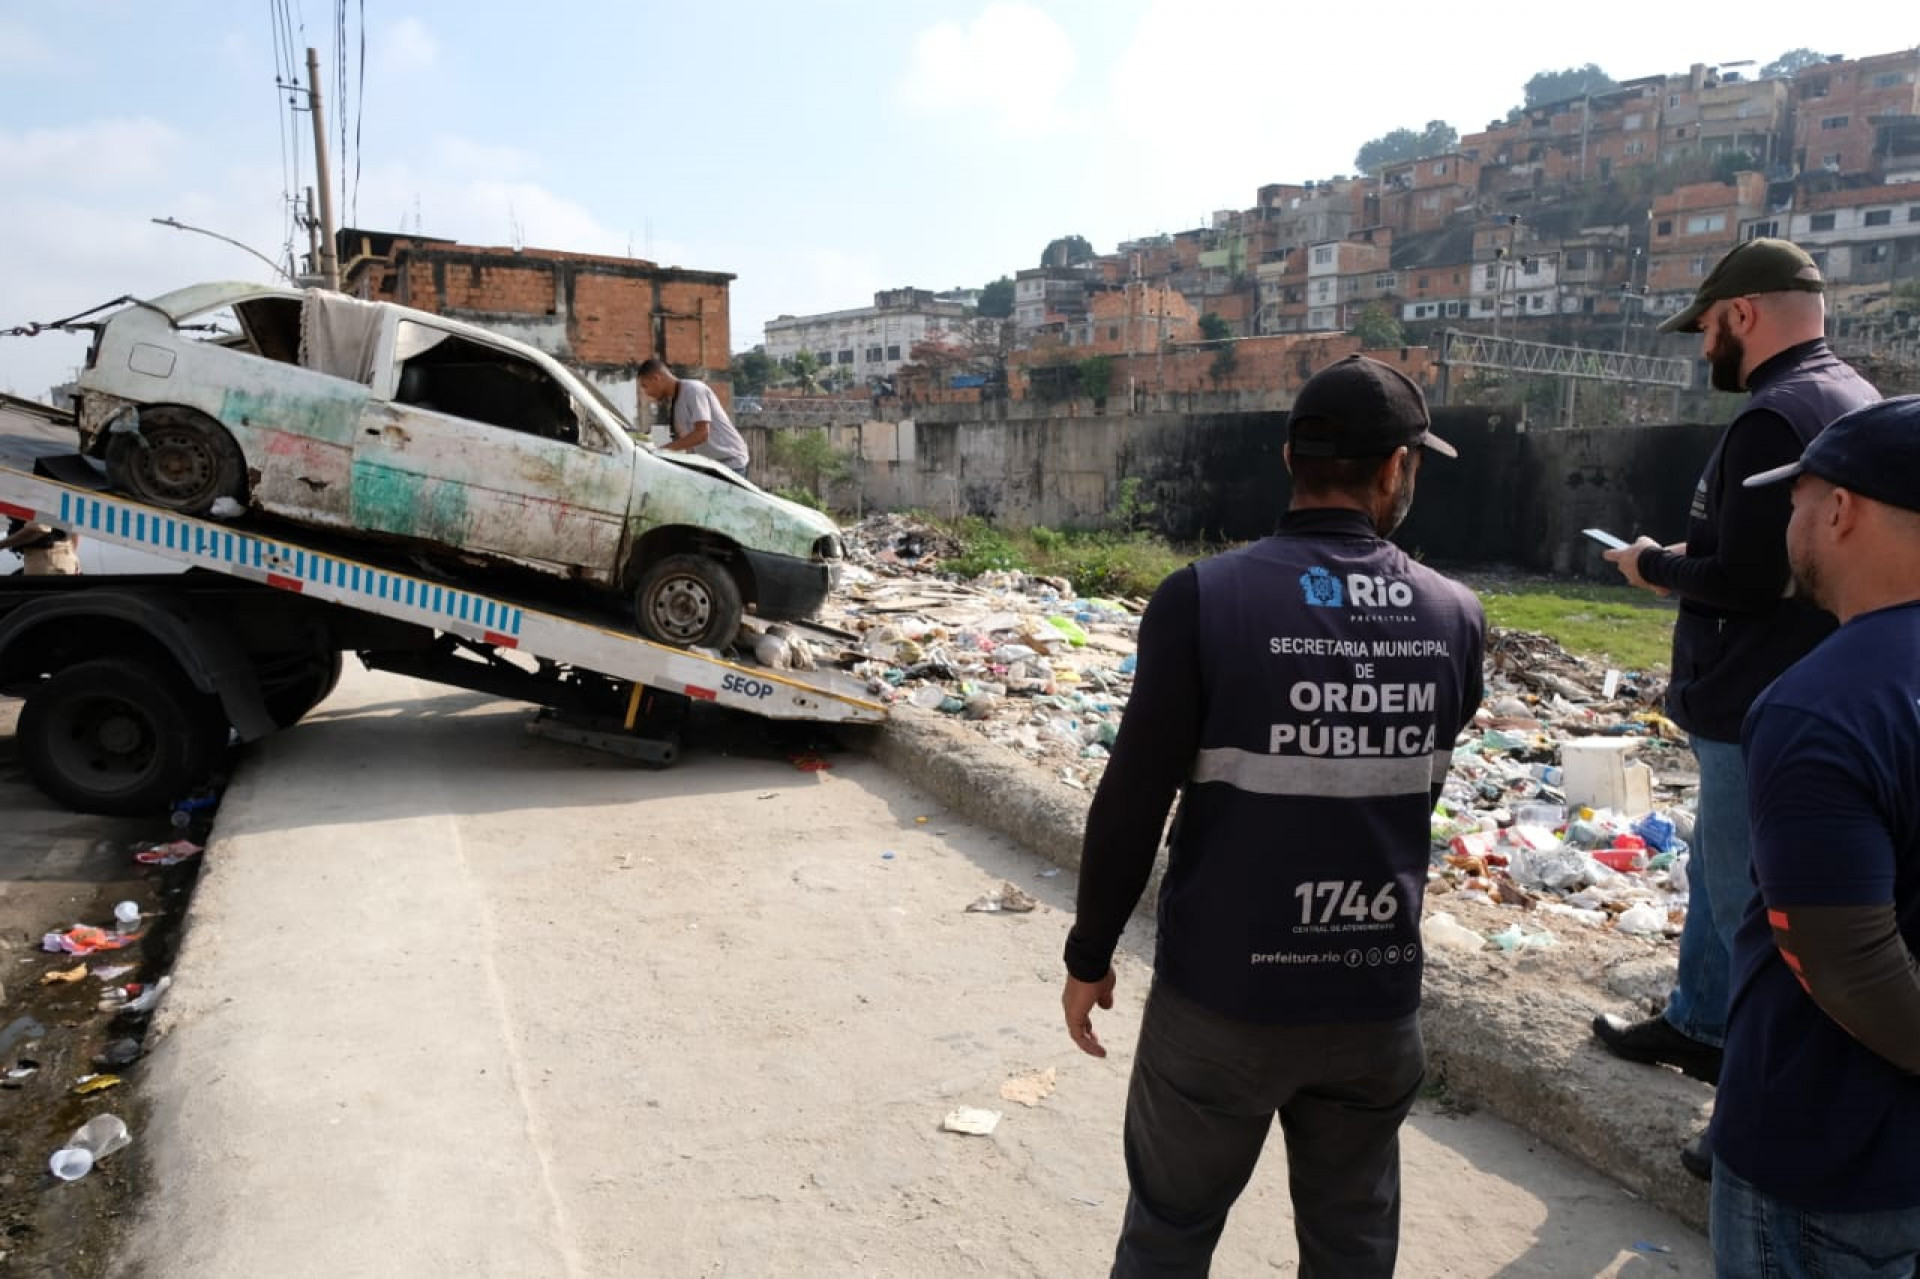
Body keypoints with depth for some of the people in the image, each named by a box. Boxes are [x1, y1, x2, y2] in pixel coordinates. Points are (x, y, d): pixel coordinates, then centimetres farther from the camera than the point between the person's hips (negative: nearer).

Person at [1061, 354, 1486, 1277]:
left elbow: (1133, 801, -13)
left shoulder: (1204, 598, -15)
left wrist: (1090, 954, -1)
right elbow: (1416, 790, 8)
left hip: (1223, 993, -3)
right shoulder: (1454, 617, -3)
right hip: (1380, 995, 3)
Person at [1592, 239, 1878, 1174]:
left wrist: (1654, 564, -7)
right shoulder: (1854, 398, 12)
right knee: (1718, 877, 24)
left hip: (1758, 713, -11)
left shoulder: (1773, 417, -20)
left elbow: (1741, 579, -24)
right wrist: (1692, 559, 12)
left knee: (1751, 915, -2)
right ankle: (1698, 1025, 41)